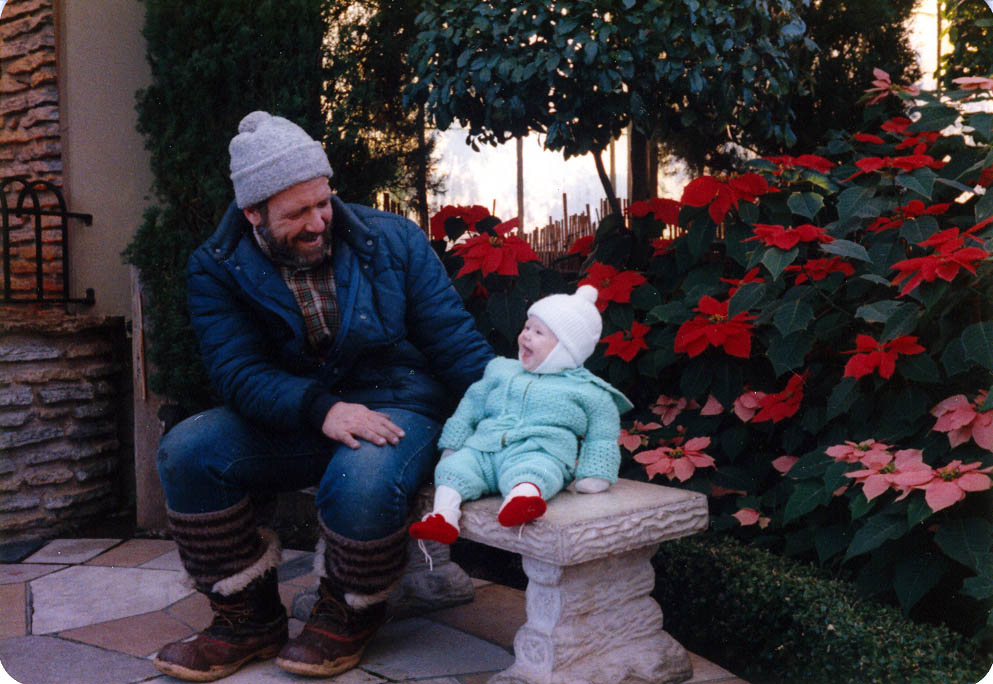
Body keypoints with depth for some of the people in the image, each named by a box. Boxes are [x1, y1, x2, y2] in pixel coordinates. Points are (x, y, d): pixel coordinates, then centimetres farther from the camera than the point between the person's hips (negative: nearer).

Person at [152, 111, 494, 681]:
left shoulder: (394, 241, -4)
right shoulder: (218, 270, -2)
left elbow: (457, 344, -4)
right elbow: (240, 372, -13)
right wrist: (322, 409, -32)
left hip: (397, 406, -2)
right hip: (292, 418, 3)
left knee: (363, 480, -35)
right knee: (187, 452, -19)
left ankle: (349, 615, -2)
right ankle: (249, 618, -1)